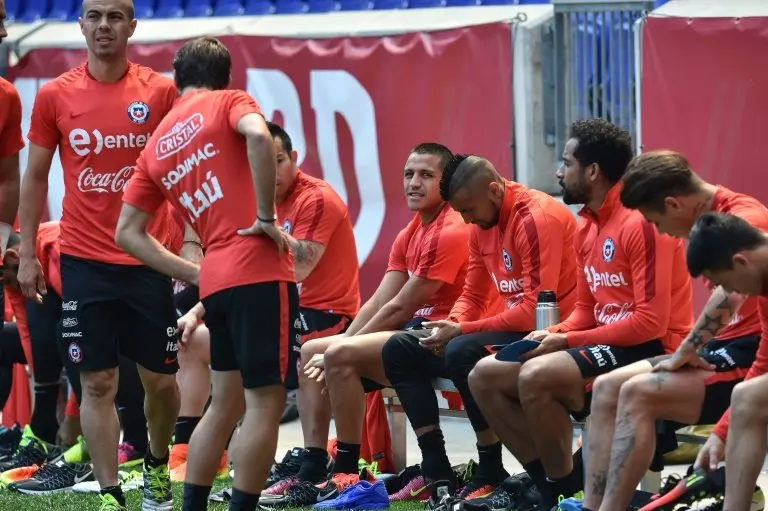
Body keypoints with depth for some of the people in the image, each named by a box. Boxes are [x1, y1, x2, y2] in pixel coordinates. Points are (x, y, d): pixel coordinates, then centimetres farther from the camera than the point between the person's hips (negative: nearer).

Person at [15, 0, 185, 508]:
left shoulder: (160, 91, -1)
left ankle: (158, 464, 33)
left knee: (161, 379, 7)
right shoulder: (55, 96, 1)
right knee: (98, 382, -1)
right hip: (84, 261, 0)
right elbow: (36, 177, 9)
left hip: (148, 260, 0)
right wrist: (26, 254, 5)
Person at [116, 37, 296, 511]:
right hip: (259, 271, -6)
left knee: (227, 401, 18)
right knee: (266, 401, -4)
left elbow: (128, 232, 16)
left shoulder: (155, 146, 19)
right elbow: (258, 136, -20)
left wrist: (194, 276, 15)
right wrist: (266, 216, -13)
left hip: (216, 280, 6)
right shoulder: (229, 102, 4)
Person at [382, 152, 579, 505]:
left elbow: (535, 311, -26)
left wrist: (461, 331, -22)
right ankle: (437, 473, -5)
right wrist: (450, 326, -9)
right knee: (400, 350, 2)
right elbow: (471, 296, 14)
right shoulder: (482, 225, 8)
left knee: (463, 352, -34)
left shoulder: (536, 220, -20)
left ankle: (492, 474, -18)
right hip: (509, 329, 10)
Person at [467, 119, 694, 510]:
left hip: (652, 351, -10)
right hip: (606, 343, 10)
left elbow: (651, 322, -22)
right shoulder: (587, 227, 11)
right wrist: (552, 335, -4)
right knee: (485, 376, 2)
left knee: (536, 375, -31)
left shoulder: (640, 223, -17)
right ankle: (548, 479, 3)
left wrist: (567, 341, -19)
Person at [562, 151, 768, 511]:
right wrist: (690, 352, 1)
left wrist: (686, 351, -24)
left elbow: (729, 293, -34)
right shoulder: (717, 220, 14)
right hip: (727, 349, 10)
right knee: (607, 389, 2)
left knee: (638, 394, -23)